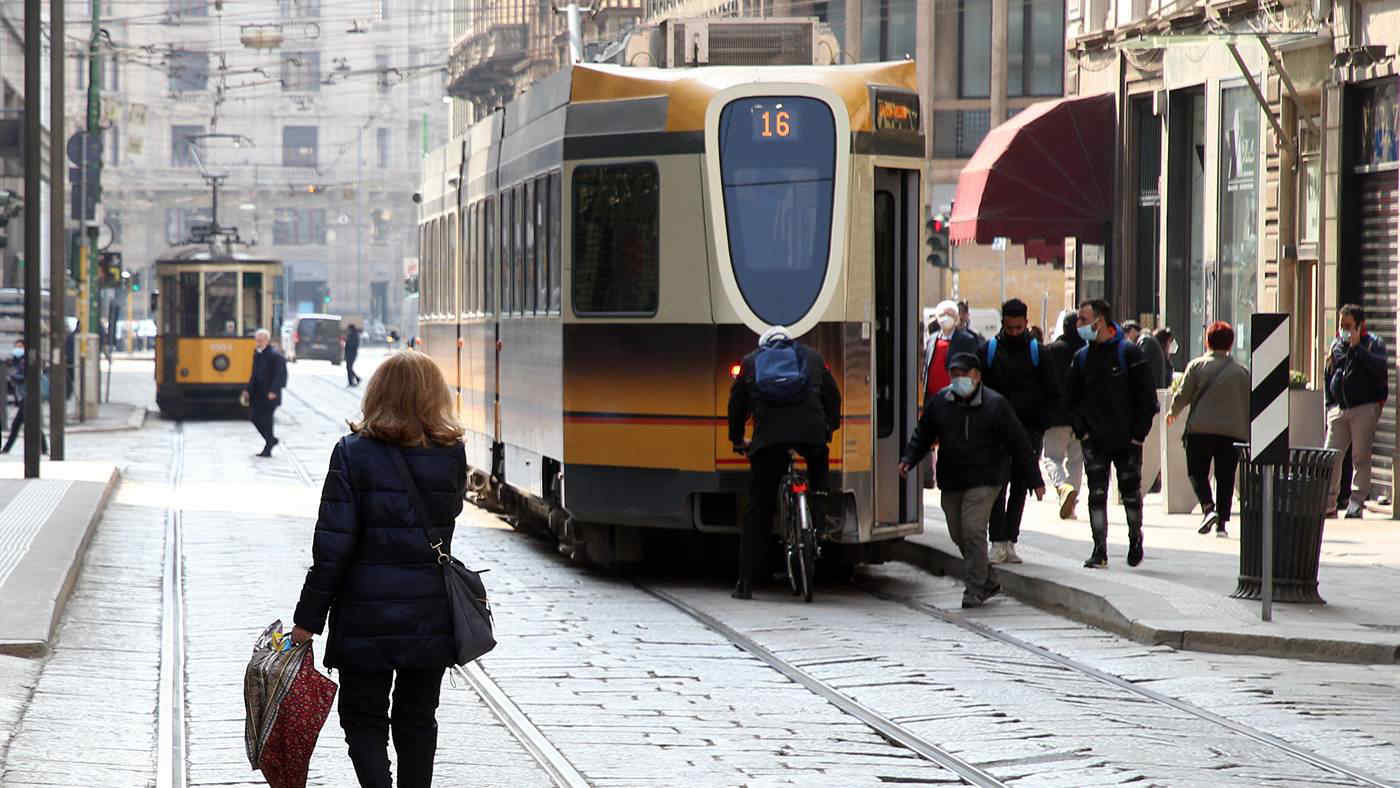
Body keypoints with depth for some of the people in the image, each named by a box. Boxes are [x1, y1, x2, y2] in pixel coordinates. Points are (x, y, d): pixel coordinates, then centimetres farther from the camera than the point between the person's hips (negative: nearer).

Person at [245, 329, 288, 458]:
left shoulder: (275, 355, -14)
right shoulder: (257, 353, 12)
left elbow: (280, 375, -18)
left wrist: (273, 391, -25)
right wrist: (248, 390, 14)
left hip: (269, 395, -8)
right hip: (258, 394, 8)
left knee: (266, 420, -5)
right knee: (256, 419, 9)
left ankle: (267, 449, 4)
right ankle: (271, 440, 28)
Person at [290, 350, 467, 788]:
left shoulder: (354, 454, -11)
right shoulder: (452, 455, -4)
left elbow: (332, 546, -12)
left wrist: (308, 619, -7)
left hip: (367, 617, -3)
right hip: (431, 614, 3)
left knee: (363, 718, 8)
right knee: (417, 719, 16)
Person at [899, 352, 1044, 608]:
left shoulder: (995, 404, -6)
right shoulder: (939, 402, 4)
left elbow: (1019, 443, -2)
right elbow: (923, 434, 15)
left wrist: (1034, 480, -2)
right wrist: (908, 459, -2)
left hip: (984, 480, -5)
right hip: (951, 481, 5)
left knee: (973, 531, -15)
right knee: (958, 534, 10)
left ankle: (975, 589, -7)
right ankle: (989, 581, 28)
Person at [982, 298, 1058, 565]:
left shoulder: (1037, 352, 6)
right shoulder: (989, 350, 4)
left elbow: (1052, 393, 8)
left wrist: (1039, 425, -2)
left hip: (1029, 430, 1)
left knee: (1020, 487, 5)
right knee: (998, 485, -10)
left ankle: (1010, 541, 11)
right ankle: (998, 542, -12)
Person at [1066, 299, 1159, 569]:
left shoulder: (1129, 353, -5)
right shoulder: (1081, 357, 7)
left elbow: (1147, 397, -4)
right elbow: (1073, 399, 14)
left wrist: (1138, 433, -8)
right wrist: (1082, 431, 2)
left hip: (1127, 441, -3)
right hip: (1094, 442, 3)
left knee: (1131, 494, 7)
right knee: (1096, 495, -4)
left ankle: (1135, 541, 26)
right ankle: (1099, 550, -3)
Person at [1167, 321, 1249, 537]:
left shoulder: (1197, 366, -1)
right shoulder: (1241, 371, 6)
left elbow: (1183, 395, -1)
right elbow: (1248, 404, 7)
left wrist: (1173, 412, 20)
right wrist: (1248, 436, 15)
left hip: (1200, 429, -2)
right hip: (1233, 430, 2)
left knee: (1197, 472, 8)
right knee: (1225, 477, 7)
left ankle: (1208, 507, -15)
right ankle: (1222, 522, 4)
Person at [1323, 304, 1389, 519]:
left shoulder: (1372, 343, 1)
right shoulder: (1336, 345, 15)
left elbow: (1380, 367, -18)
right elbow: (1328, 378, 21)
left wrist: (1357, 347, -17)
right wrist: (1328, 407, 16)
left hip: (1364, 408, -4)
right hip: (1338, 410, 4)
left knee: (1361, 457, -3)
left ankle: (1356, 504, -1)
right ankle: (1327, 502, 4)